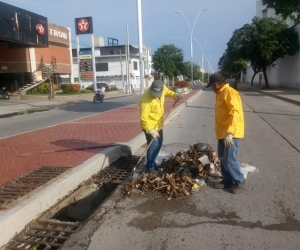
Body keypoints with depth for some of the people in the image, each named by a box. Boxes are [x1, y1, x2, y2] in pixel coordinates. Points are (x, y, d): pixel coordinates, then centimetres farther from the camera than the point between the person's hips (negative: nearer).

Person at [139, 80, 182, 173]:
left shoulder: (162, 88, -10)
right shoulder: (146, 100, -31)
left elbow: (167, 91, 16)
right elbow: (143, 118, -31)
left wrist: (174, 95, -4)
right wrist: (151, 130, -37)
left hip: (158, 125, 8)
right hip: (150, 126, -8)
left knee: (158, 144, 19)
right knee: (153, 146, -7)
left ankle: (152, 162, 36)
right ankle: (150, 168, 9)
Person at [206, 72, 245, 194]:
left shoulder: (229, 93, -16)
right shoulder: (220, 94, 15)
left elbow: (235, 113, -27)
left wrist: (230, 133, -33)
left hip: (231, 133, -10)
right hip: (223, 132, 10)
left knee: (229, 159, -6)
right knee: (222, 157, 14)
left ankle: (239, 180, 13)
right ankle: (227, 180, 27)